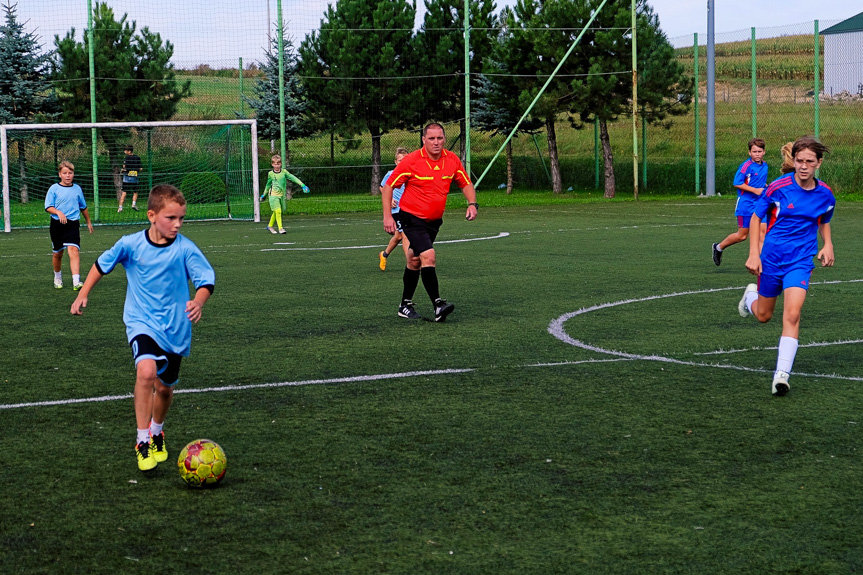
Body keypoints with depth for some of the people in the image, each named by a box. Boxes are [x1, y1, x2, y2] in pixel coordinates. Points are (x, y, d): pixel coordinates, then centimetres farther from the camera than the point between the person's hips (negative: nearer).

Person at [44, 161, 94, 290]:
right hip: (57, 225, 0)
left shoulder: (77, 189, 9)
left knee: (74, 250, -18)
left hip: (73, 225, 0)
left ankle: (76, 281, -29)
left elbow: (83, 207, 22)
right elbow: (48, 207, -7)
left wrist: (89, 222, 29)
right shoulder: (54, 189, 0)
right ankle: (57, 277, 37)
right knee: (58, 253, 12)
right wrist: (59, 212, -25)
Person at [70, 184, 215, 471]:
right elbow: (103, 264, 10)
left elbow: (206, 279, -12)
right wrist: (83, 293, 12)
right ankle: (142, 441, -17)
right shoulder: (131, 244, -8)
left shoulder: (185, 248, -11)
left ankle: (156, 433, 45)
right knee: (146, 371, -28)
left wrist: (198, 301, -32)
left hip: (175, 328, 2)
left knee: (164, 387, 13)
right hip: (142, 322, -2)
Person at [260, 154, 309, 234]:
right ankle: (280, 228, -11)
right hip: (273, 195, -2)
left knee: (276, 212, 11)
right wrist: (264, 194, 25)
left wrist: (302, 185, -10)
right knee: (278, 211, -15)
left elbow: (293, 178, -3)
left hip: (282, 195, 2)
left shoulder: (284, 172, 0)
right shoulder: (270, 174, 1)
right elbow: (268, 185, 16)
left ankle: (270, 226, 30)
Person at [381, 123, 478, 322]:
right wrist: (387, 216, -15)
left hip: (434, 220, 5)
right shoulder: (412, 161, -16)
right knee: (428, 257, -21)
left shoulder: (452, 160, -3)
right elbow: (388, 186, -9)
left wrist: (472, 204, -8)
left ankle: (406, 305, 28)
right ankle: (438, 305, -22)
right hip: (411, 218, -5)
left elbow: (466, 183, 10)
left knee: (415, 261, 16)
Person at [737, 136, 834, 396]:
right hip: (771, 258, 0)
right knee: (763, 315, 16)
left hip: (800, 261, 0)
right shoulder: (779, 187, -13)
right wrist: (753, 254, -10)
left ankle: (782, 375, -18)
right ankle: (751, 295, 54)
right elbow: (756, 217, -3)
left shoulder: (825, 195, -3)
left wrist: (827, 245, 3)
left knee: (792, 315, -19)